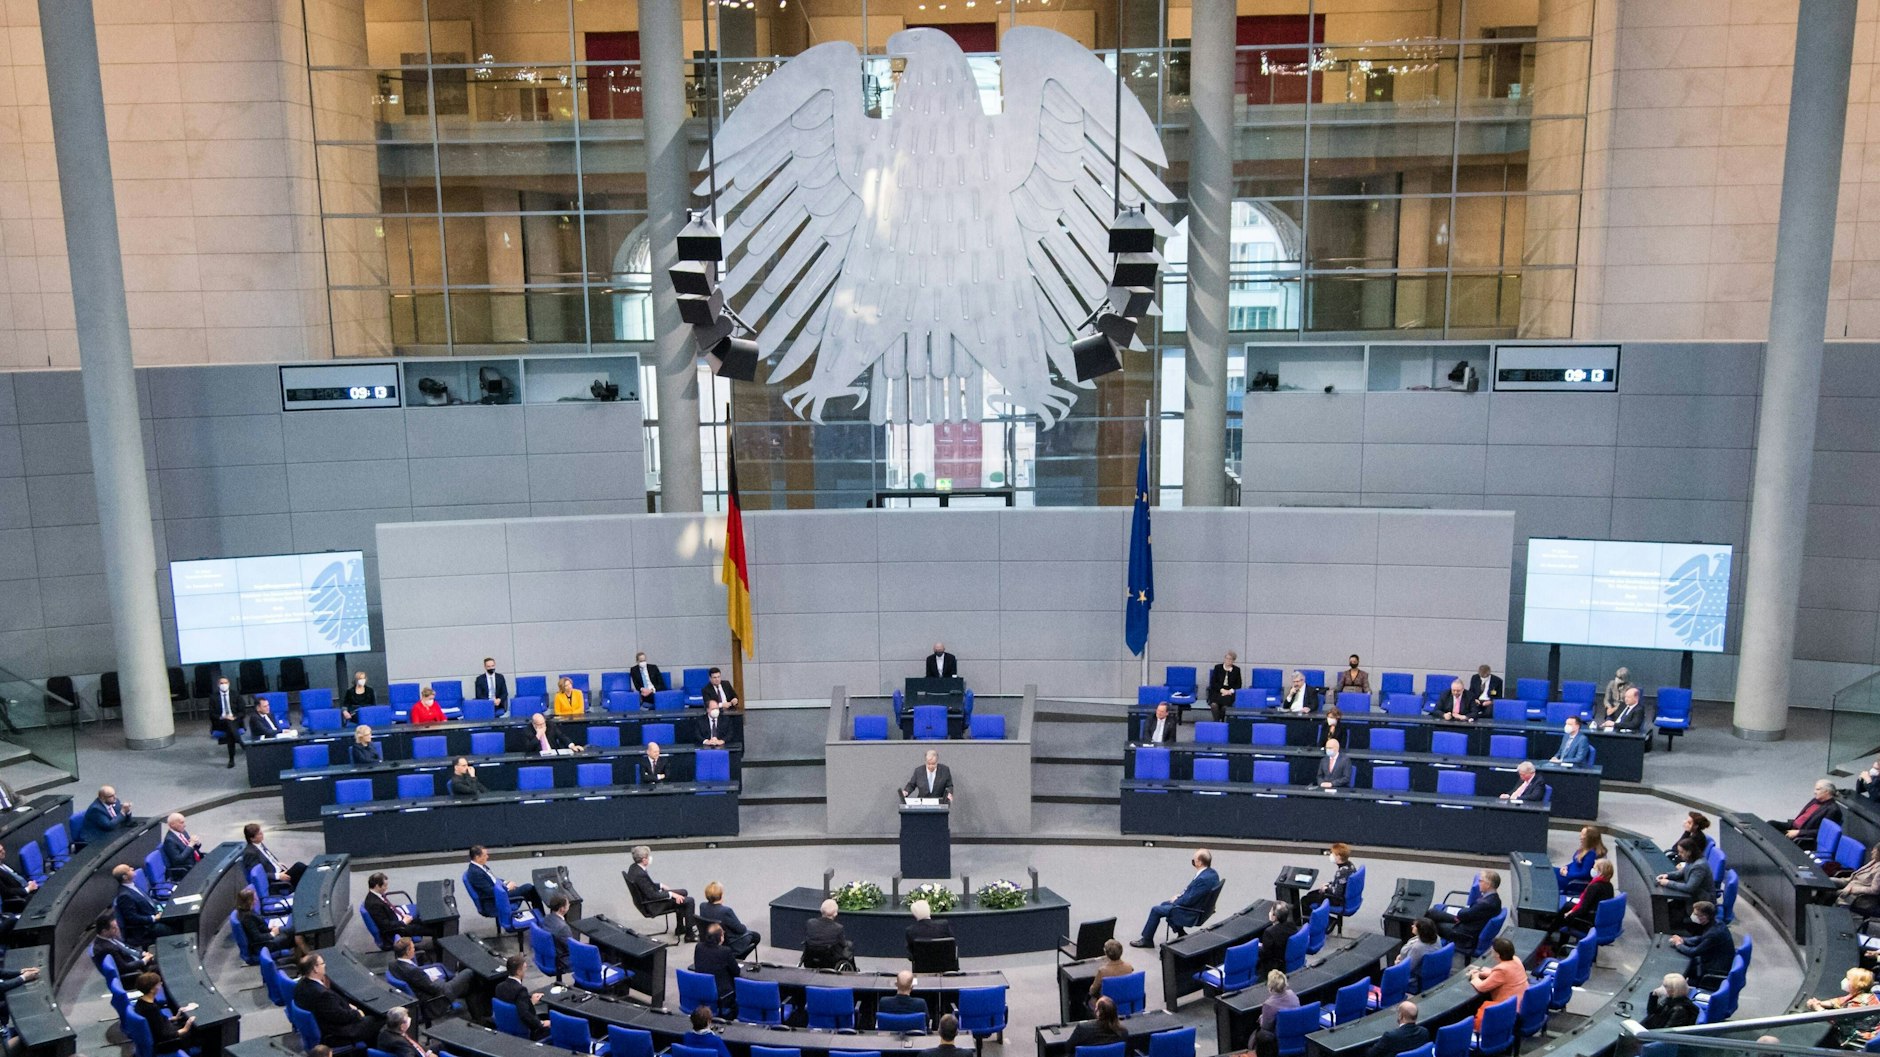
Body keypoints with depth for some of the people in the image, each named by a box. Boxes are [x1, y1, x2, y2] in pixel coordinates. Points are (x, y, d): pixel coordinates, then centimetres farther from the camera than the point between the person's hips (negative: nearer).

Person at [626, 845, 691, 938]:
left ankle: (680, 927, 31)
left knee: (683, 892, 21)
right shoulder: (640, 874, -32)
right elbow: (652, 895, -28)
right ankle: (689, 934, 3)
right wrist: (671, 894, -20)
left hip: (646, 900, 10)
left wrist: (660, 886, 7)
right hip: (651, 906, -10)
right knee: (689, 901, -9)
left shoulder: (633, 867, -2)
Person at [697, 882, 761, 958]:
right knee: (756, 936, 18)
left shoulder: (702, 906, -14)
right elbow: (740, 929, -21)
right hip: (730, 946, -7)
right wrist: (744, 927, 2)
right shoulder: (726, 911, -35)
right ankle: (738, 957, 17)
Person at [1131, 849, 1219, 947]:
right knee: (1164, 905, 24)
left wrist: (1176, 900, -7)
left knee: (1156, 910, 0)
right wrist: (1180, 896, 5)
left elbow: (1189, 900, -26)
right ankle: (1181, 933, 28)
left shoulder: (1203, 879, -32)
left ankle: (1147, 940, 16)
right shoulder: (1212, 872, -2)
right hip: (1199, 907, 10)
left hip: (1192, 914, -10)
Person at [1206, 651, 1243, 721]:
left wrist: (1231, 691, -8)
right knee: (1214, 704, -33)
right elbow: (1213, 682, 4)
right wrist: (1222, 690, -10)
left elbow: (1238, 684, 11)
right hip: (1217, 692, 0)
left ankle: (1222, 720, -13)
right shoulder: (1217, 667, 10)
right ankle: (1216, 721, -22)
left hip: (1230, 693, 0)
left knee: (1225, 706, -33)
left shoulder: (1237, 670, 12)